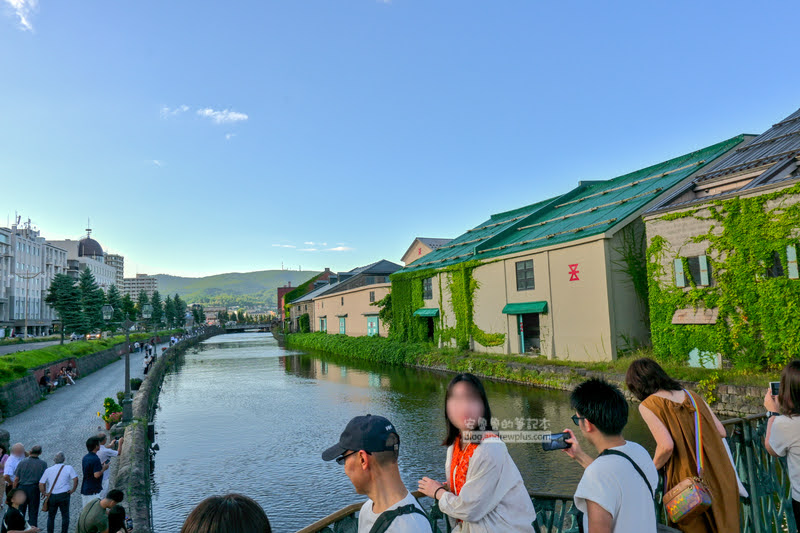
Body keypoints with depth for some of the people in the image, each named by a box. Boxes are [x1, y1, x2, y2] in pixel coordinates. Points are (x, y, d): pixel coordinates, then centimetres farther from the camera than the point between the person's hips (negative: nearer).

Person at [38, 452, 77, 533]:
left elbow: (41, 484, 0)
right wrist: (73, 490, -1)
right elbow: (75, 479, -14)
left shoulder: (48, 470, 2)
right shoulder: (68, 468, -5)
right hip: (64, 495, -2)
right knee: (65, 516, 9)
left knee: (51, 517, 17)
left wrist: (44, 493, 14)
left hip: (51, 496, 2)